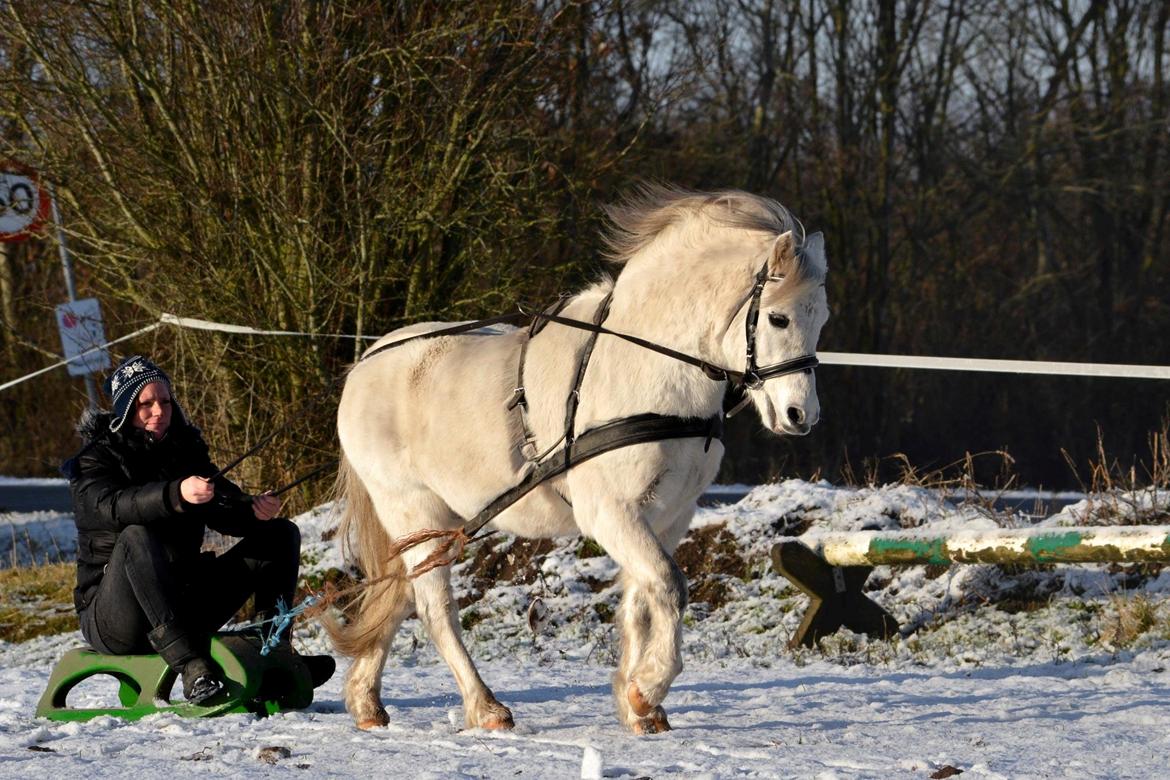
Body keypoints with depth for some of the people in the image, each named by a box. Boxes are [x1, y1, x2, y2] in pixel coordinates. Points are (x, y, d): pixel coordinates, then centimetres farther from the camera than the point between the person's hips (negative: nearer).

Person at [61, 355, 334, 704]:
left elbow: (223, 511, 1)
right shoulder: (95, 460, -4)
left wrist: (255, 510, -23)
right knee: (136, 538, -37)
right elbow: (110, 506, -26)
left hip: (182, 603, 6)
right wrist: (176, 495, -43)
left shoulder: (185, 450, 14)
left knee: (281, 534, 1)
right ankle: (193, 669, -49)